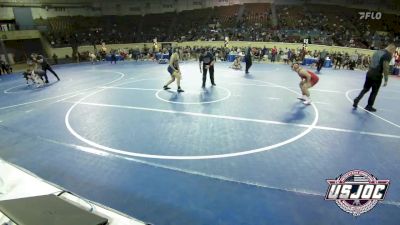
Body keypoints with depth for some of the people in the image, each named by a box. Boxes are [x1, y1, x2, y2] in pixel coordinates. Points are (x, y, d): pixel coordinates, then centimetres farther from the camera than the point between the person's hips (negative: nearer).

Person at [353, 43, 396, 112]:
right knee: (374, 92, 7)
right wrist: (386, 80, -13)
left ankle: (356, 101, 5)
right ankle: (369, 106, 16)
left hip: (369, 73, 6)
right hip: (377, 76, -6)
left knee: (365, 89, 17)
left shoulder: (377, 52, 13)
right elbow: (385, 68, -17)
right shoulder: (388, 55, -11)